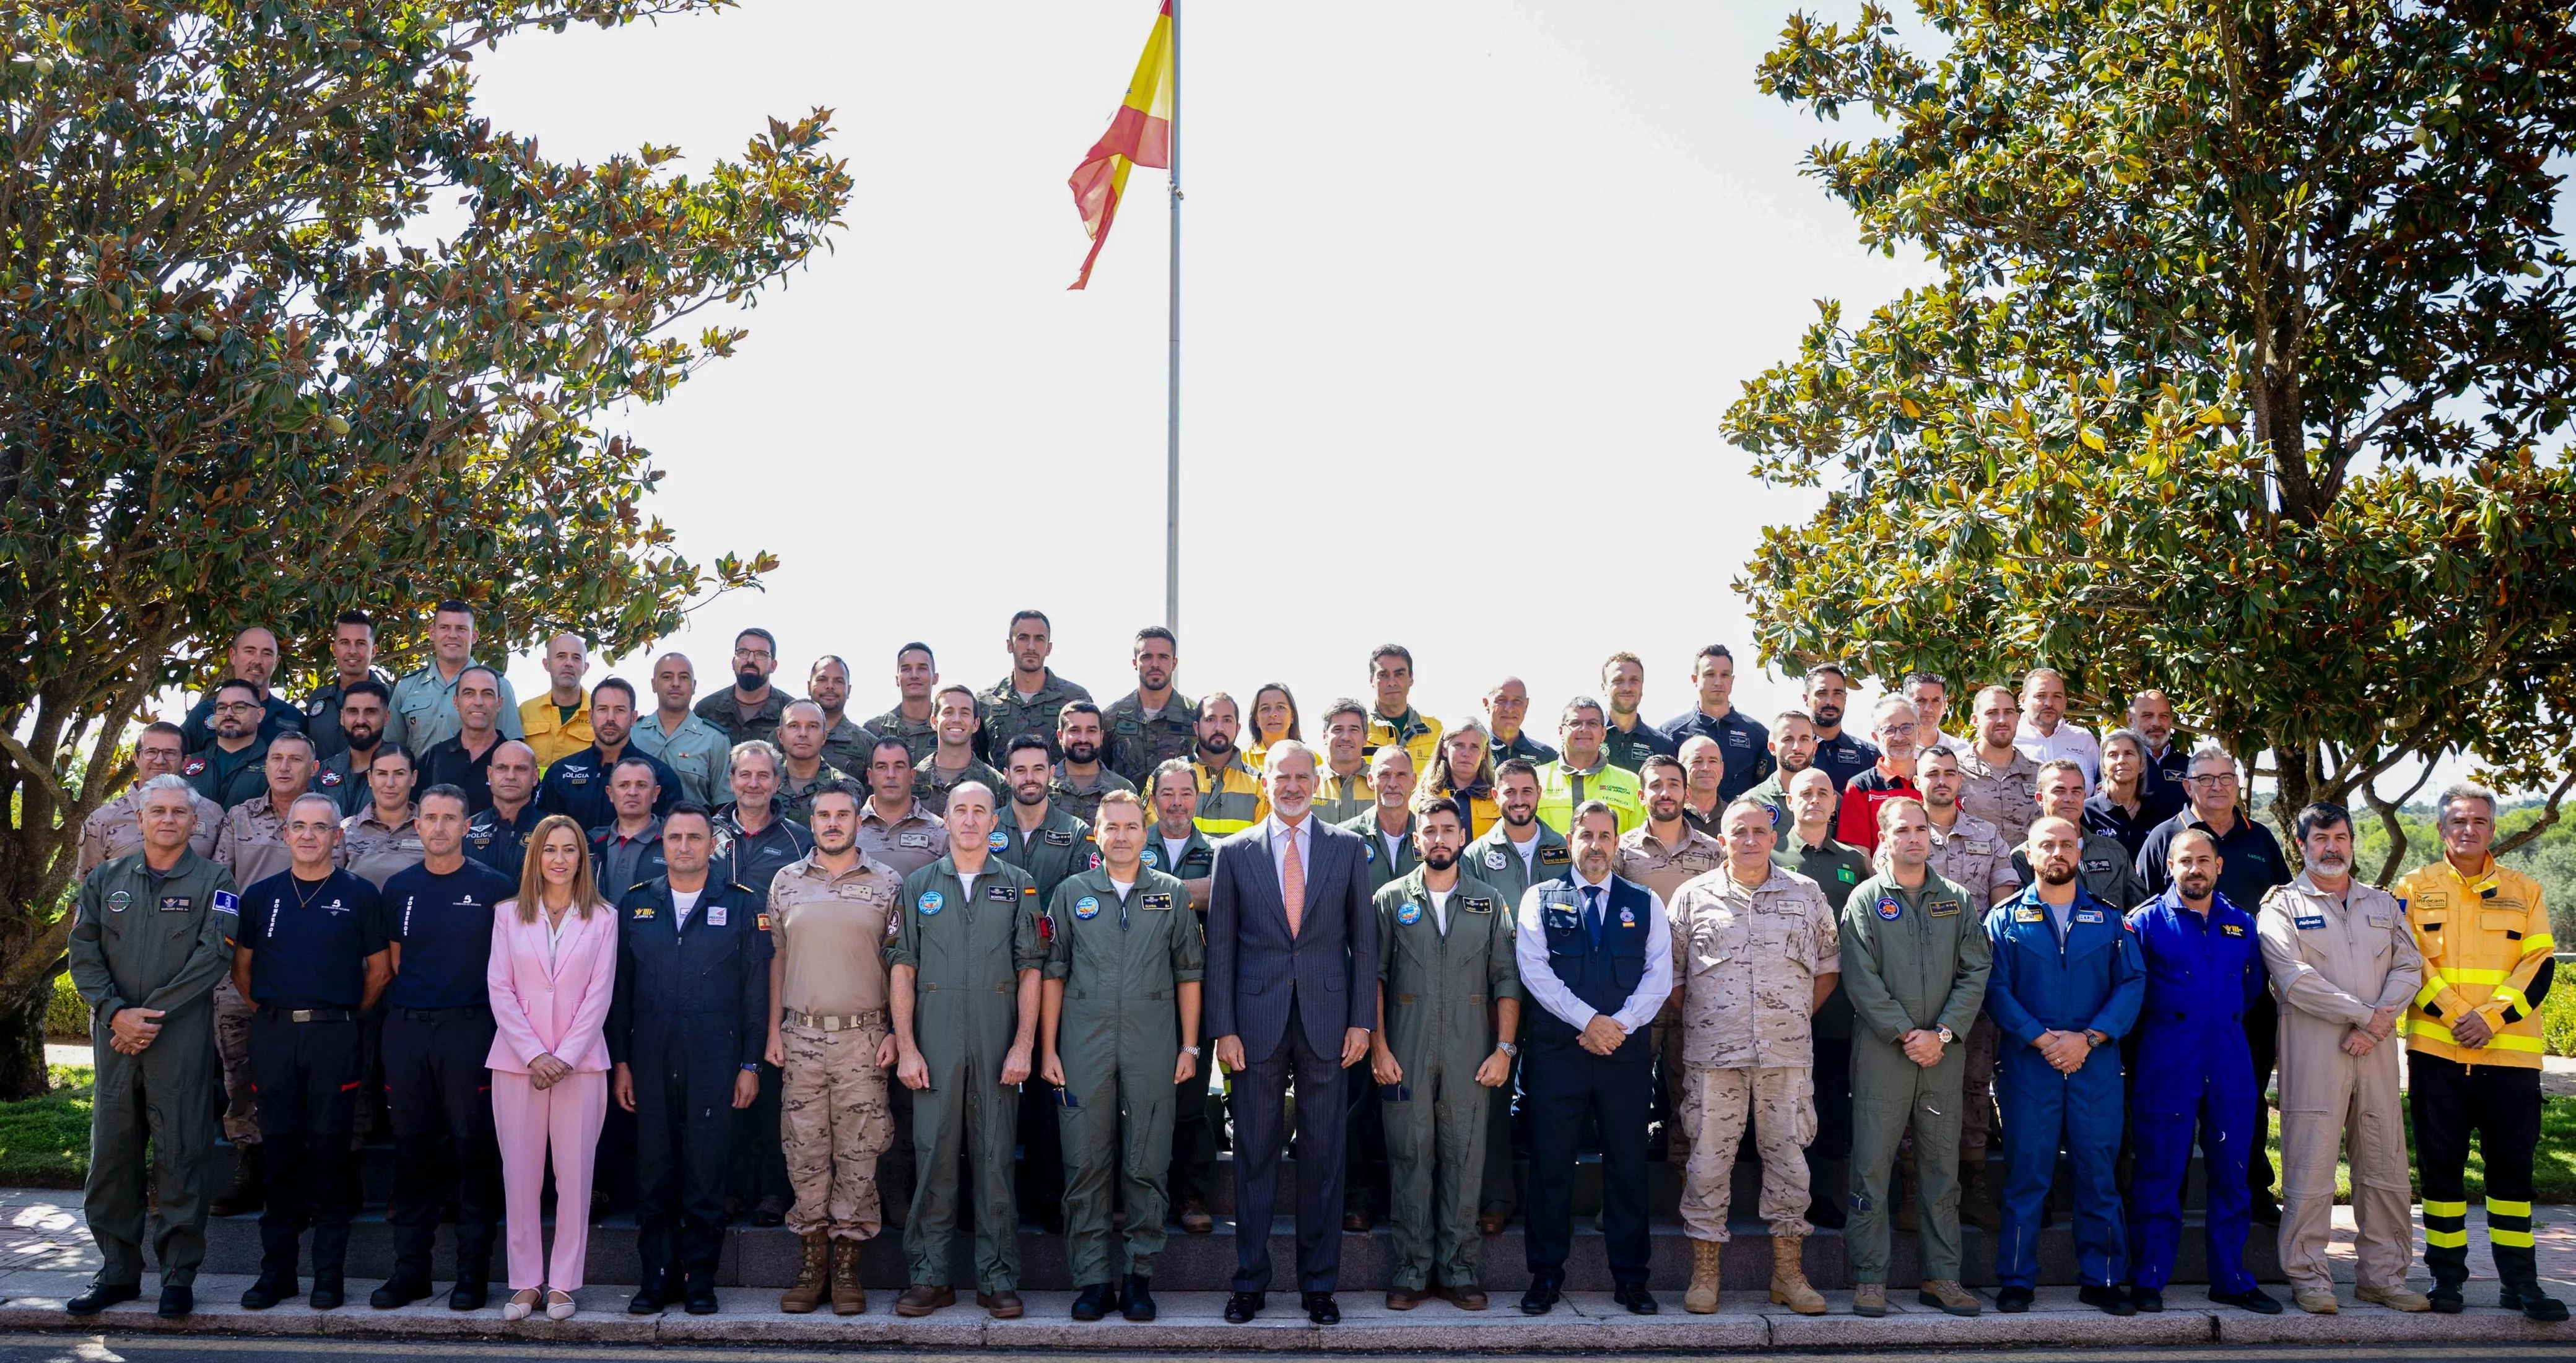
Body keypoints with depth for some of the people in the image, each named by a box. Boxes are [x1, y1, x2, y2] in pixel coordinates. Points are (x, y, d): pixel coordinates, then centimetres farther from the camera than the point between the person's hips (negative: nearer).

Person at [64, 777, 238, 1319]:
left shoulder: (213, 882, 3)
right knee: (112, 1153, 7)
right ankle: (117, 1270, 17)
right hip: (114, 1037, 4)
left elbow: (214, 955, -8)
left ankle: (179, 1273, 6)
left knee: (180, 1154, -2)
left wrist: (152, 1014, -12)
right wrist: (116, 1012, -10)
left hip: (182, 1037, -3)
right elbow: (84, 954, 5)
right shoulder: (105, 879, 13)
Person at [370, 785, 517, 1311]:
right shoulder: (399, 888, 9)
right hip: (407, 1029, 4)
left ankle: (472, 1272, 6)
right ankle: (410, 1268, 15)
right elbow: (393, 958, 18)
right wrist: (405, 1008, 10)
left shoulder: (494, 887, -1)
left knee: (473, 1145, -1)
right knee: (411, 1145, 7)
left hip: (470, 1027, -3)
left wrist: (499, 1015, -2)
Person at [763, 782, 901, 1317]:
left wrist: (895, 1032, -5)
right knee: (804, 1152, 5)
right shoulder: (786, 882, 9)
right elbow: (778, 958, 12)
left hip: (863, 1036, -2)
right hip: (801, 1035, 2)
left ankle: (847, 1264, 10)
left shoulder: (887, 883, 3)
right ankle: (812, 1261, 15)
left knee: (858, 1153, 1)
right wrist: (774, 1030, 6)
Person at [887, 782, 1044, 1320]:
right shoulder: (918, 886, 9)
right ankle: (929, 1277, 11)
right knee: (933, 1159, 3)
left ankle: (997, 1278, 10)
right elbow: (902, 971, 5)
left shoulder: (1018, 886, 7)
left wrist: (1024, 1045, -5)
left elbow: (1030, 971, 4)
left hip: (998, 1048, 0)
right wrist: (905, 1048, -2)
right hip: (934, 1047, 1)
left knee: (996, 1160, 3)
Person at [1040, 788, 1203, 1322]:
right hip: (1084, 1047, 0)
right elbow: (1053, 974, 7)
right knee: (1086, 1165, 2)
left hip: (1152, 1047, 0)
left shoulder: (1172, 894, 8)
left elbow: (1189, 973, 9)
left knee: (1147, 1165, 3)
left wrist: (1190, 1046, 3)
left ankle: (1140, 1274, 12)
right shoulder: (1071, 893, 7)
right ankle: (1093, 1279, 10)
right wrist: (1048, 1050, 2)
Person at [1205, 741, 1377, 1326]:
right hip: (1257, 1023, 0)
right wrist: (1224, 1029, -2)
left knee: (1323, 1155, 5)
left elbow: (1363, 939, 7)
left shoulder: (1347, 849, 7)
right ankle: (1249, 1281, 15)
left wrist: (1362, 1020, 0)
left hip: (1326, 1021, 0)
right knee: (1254, 1153, 5)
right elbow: (1221, 947, 4)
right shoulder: (1234, 852, 5)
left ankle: (1319, 1284, 15)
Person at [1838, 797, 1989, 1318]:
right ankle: (1869, 1279, 4)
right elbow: (1861, 980, -6)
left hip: (1944, 1054, 3)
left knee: (1941, 1168, 8)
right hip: (1881, 1053, -3)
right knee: (1872, 1166, -2)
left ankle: (1941, 1276, 15)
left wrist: (1942, 1033, -9)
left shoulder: (1958, 901, 10)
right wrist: (1906, 1034, -13)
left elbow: (1975, 972, 3)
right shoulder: (1865, 900, 1)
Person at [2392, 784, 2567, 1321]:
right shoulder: (2415, 888, 6)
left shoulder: (2523, 890, 10)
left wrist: (2492, 1017, -12)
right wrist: (2451, 1016, -14)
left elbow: (2539, 964, 1)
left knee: (2513, 1164, 3)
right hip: (2436, 1050, -1)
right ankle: (2446, 1273, 13)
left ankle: (2519, 1279, 12)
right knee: (2440, 1163, 4)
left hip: (2510, 1053, 1)